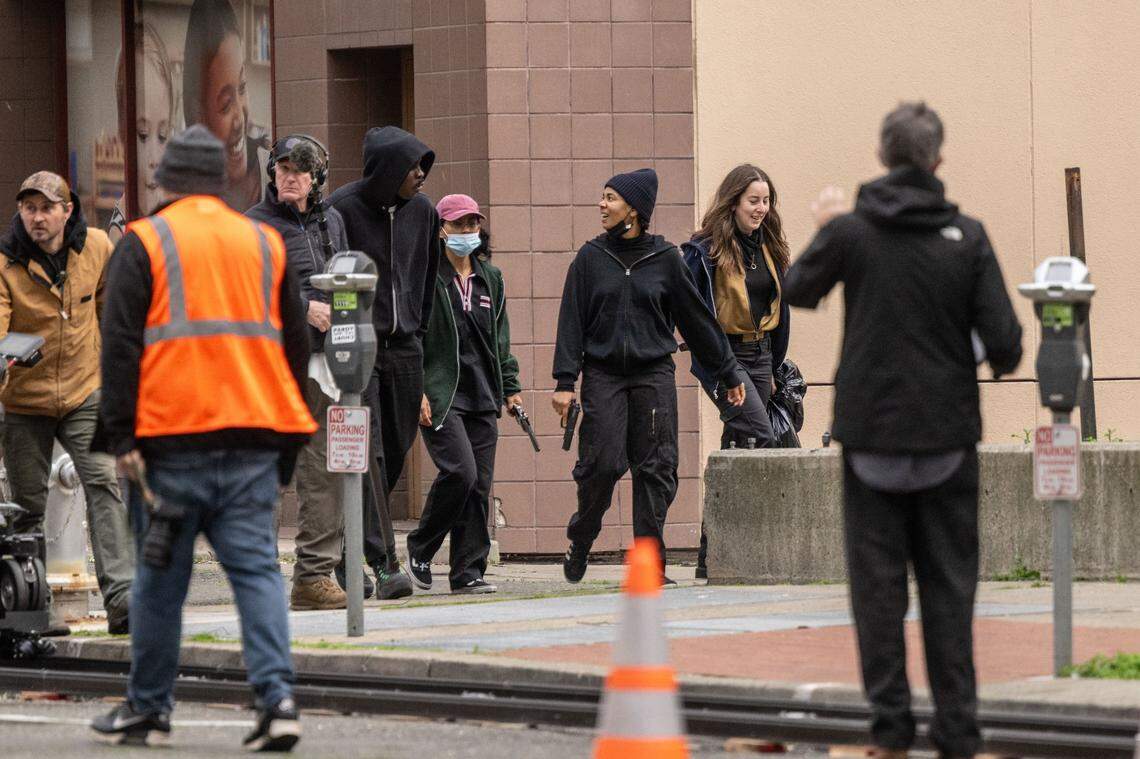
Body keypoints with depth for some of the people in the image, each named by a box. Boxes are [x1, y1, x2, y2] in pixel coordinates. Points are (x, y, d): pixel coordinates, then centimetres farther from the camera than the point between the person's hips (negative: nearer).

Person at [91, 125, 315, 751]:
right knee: (256, 568, 0)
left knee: (160, 576, 6)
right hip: (253, 440, 3)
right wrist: (285, 444, 23)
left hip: (172, 442, -3)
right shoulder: (265, 245, 14)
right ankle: (276, 697, -15)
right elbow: (295, 346, 18)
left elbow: (120, 345, -5)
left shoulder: (144, 244, 1)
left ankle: (148, 707, 15)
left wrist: (121, 436, -4)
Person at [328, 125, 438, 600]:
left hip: (403, 348, 6)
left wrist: (418, 330, 16)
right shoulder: (343, 208, -10)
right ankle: (381, 562, -18)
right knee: (367, 454, -13)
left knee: (395, 454, 6)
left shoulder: (421, 211, 8)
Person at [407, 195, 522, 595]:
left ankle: (468, 573, 6)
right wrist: (416, 391, -14)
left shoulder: (490, 279, 16)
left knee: (479, 483, 1)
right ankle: (419, 550, 1)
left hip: (482, 397, 6)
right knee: (460, 471, -19)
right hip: (439, 396, -6)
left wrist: (510, 388, 17)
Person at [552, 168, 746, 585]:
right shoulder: (591, 258, 5)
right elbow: (572, 320, 3)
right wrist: (565, 381, -5)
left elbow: (697, 318, 11)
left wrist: (728, 373, 15)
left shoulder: (664, 258, 5)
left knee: (656, 469, -3)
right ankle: (580, 542, 13)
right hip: (604, 374, -1)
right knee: (602, 463, -11)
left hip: (653, 374, 1)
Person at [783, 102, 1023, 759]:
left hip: (872, 438, 0)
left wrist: (826, 228, 28)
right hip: (948, 435, 0)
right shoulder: (967, 236, -6)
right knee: (949, 587, 7)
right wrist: (1001, 363, 14)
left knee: (878, 585, 6)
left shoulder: (851, 232, -6)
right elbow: (1004, 340, -9)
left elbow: (797, 291, 12)